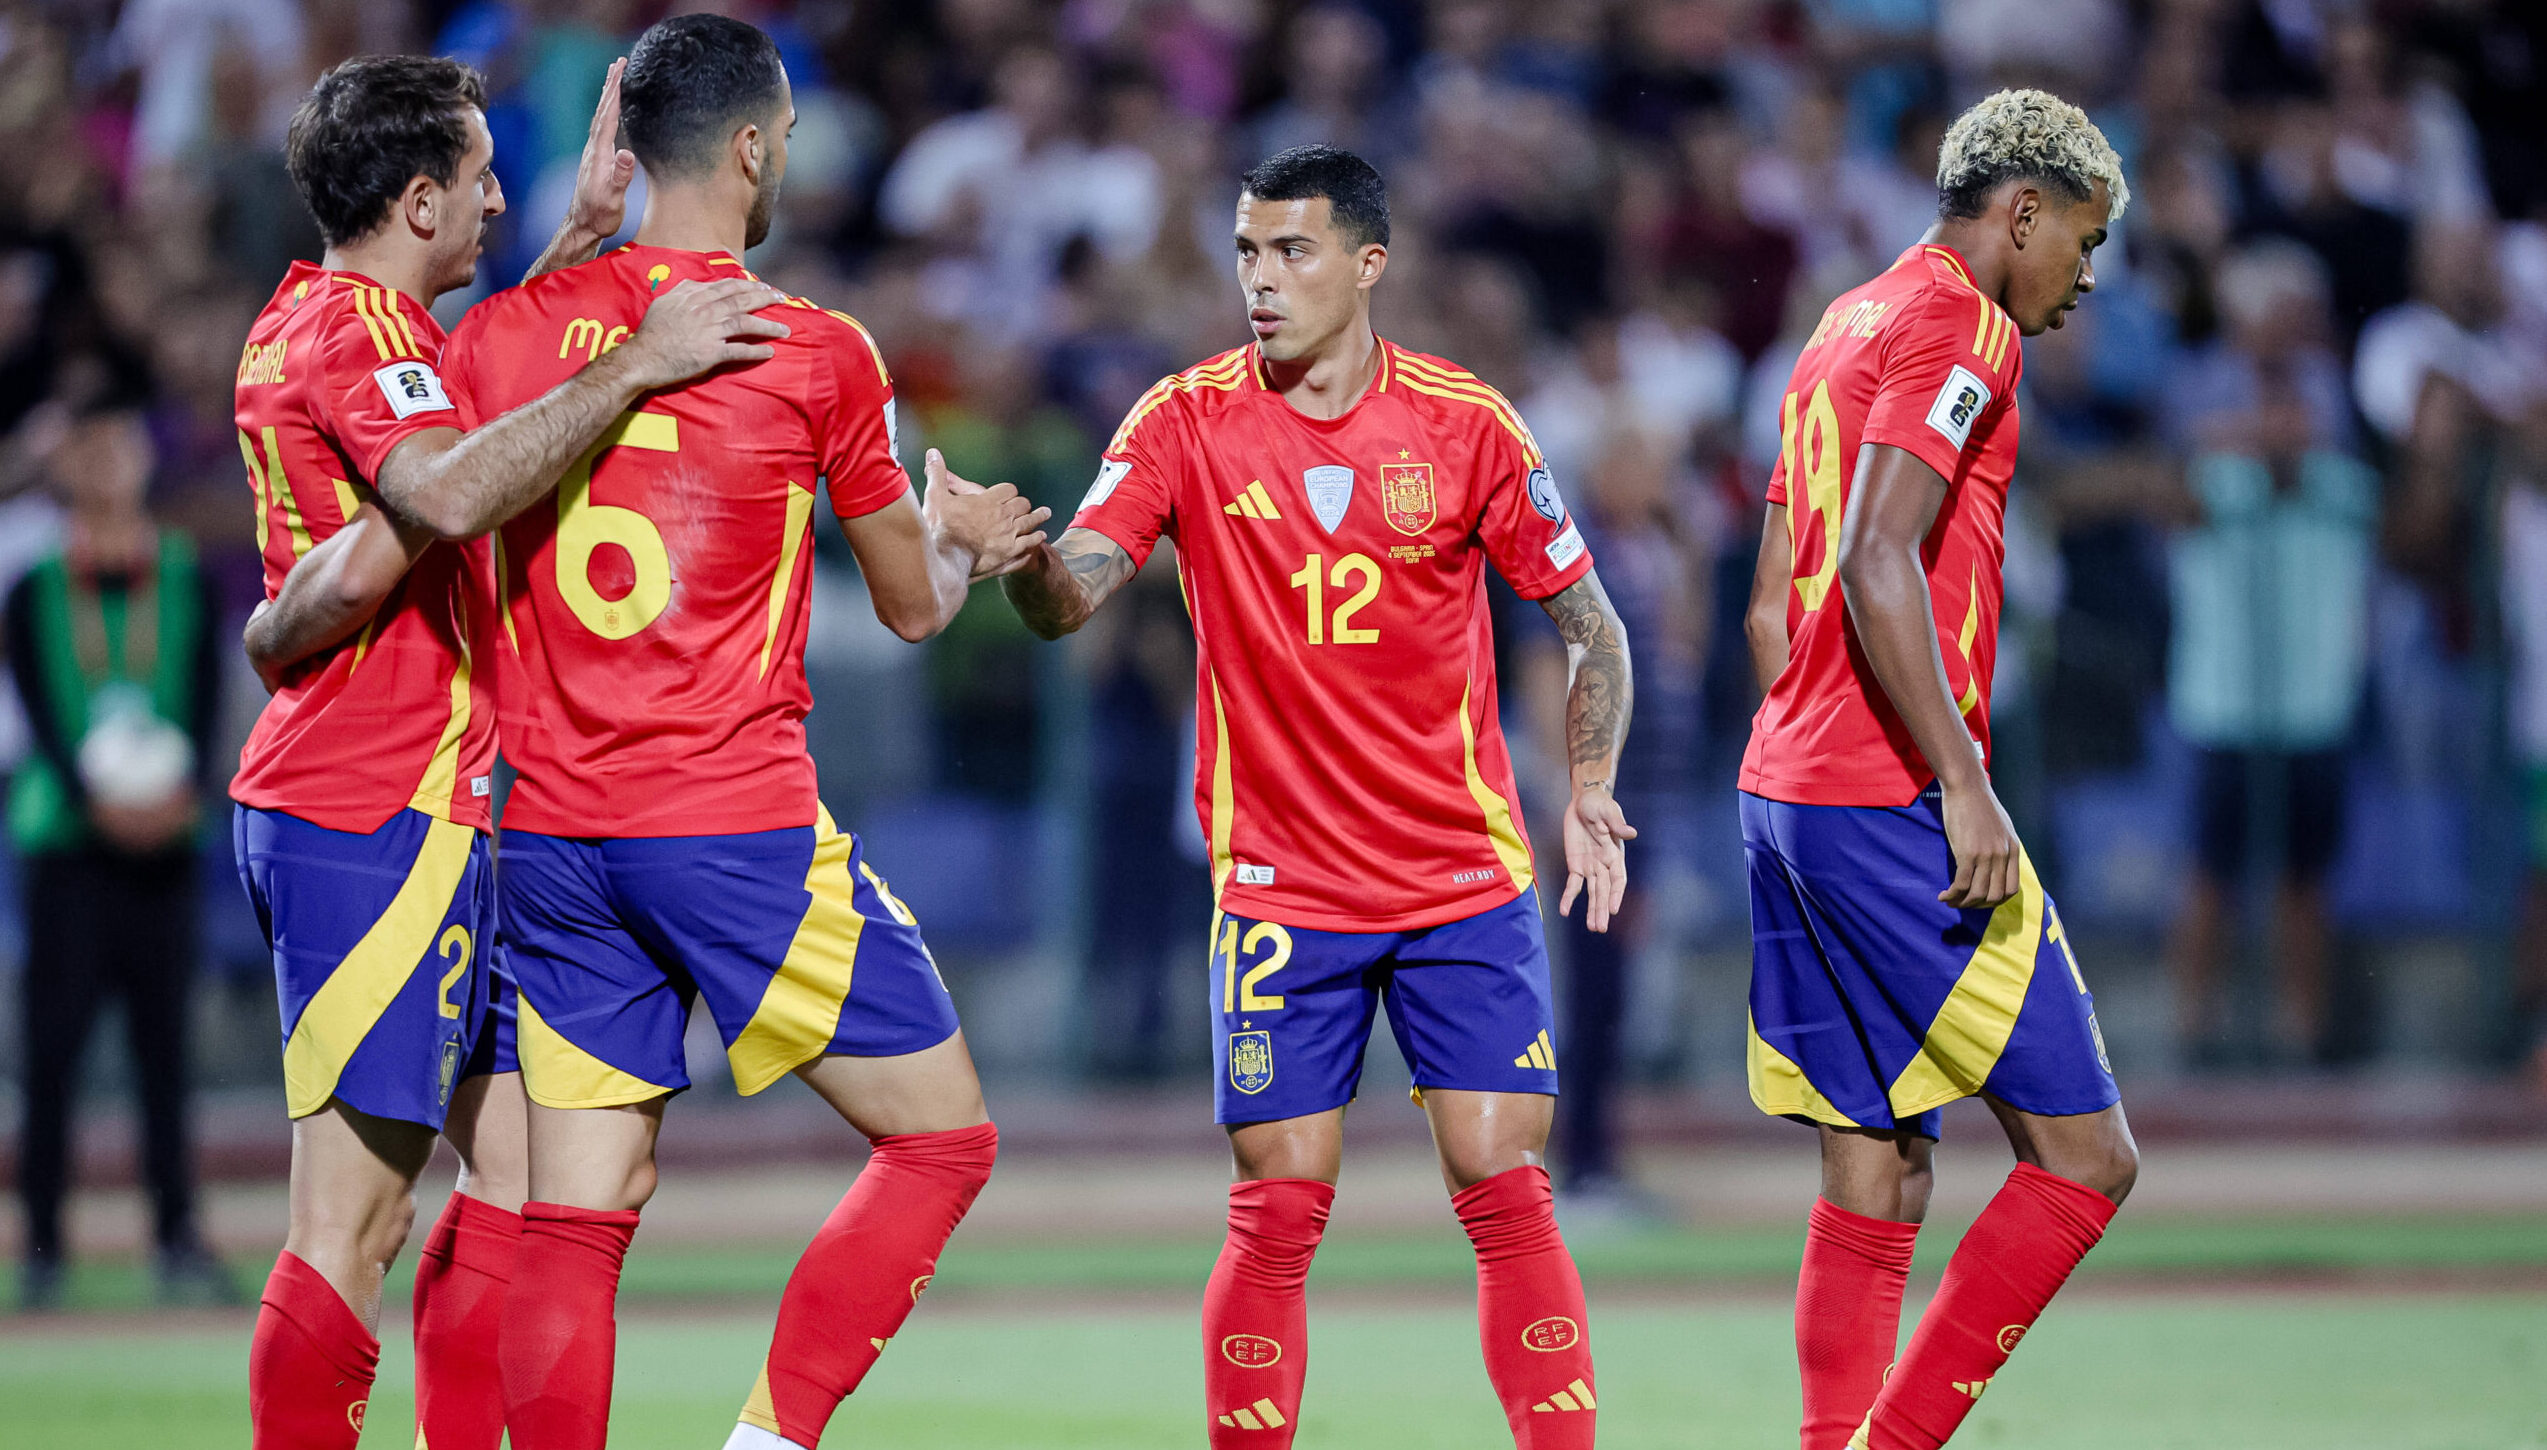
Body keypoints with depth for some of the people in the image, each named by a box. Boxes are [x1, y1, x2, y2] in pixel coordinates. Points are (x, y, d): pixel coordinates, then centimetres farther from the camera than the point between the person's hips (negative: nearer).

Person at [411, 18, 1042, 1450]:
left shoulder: (509, 330, 5)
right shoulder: (821, 353, -5)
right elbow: (915, 604, 7)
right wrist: (961, 539, 28)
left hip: (550, 832, 5)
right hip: (741, 823, -5)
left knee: (579, 1213, 6)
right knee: (943, 1133, 8)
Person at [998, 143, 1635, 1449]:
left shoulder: (1463, 422, -3)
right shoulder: (1187, 421, -3)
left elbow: (1590, 624, 6)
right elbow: (1069, 596, -14)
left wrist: (1588, 791, -3)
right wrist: (1019, 558, -36)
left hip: (1467, 880, 0)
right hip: (1281, 887, 0)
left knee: (1504, 1189, -6)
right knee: (1276, 1213, -2)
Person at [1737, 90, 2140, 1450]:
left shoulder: (1845, 330, 20)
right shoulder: (1957, 327, -8)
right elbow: (1877, 562, -20)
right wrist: (1962, 784, -22)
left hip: (1783, 790, 10)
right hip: (1893, 804, -10)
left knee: (1877, 1181, 9)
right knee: (2084, 1156, -6)